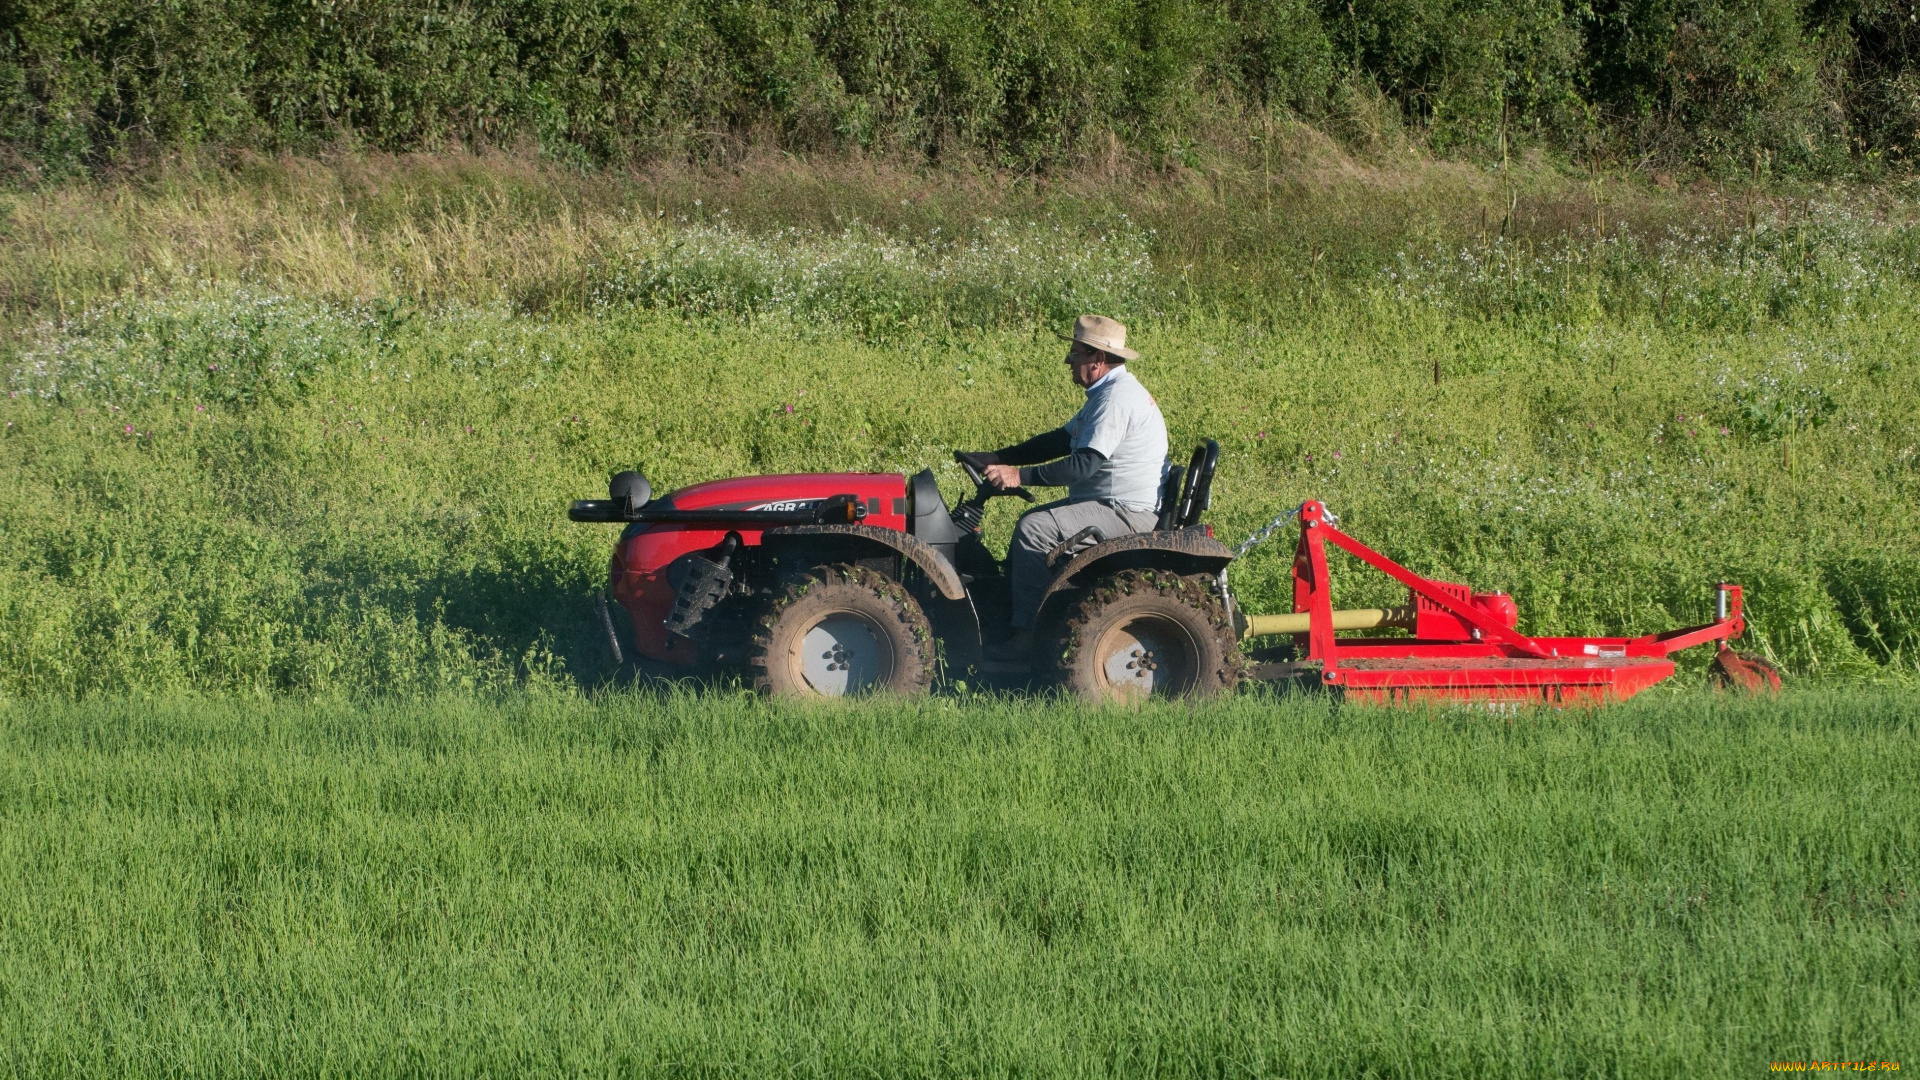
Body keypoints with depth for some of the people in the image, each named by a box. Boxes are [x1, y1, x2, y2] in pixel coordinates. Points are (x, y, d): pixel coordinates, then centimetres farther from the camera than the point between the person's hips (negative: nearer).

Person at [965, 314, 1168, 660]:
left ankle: (1027, 635, -19)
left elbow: (1084, 464, -27)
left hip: (1128, 514, -12)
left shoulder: (1117, 398, -19)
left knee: (1034, 529, -22)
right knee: (1031, 523, 16)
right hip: (1116, 506, 12)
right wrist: (997, 459, 13)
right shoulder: (1108, 392, 16)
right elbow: (1061, 440, 20)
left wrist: (1020, 475, -28)